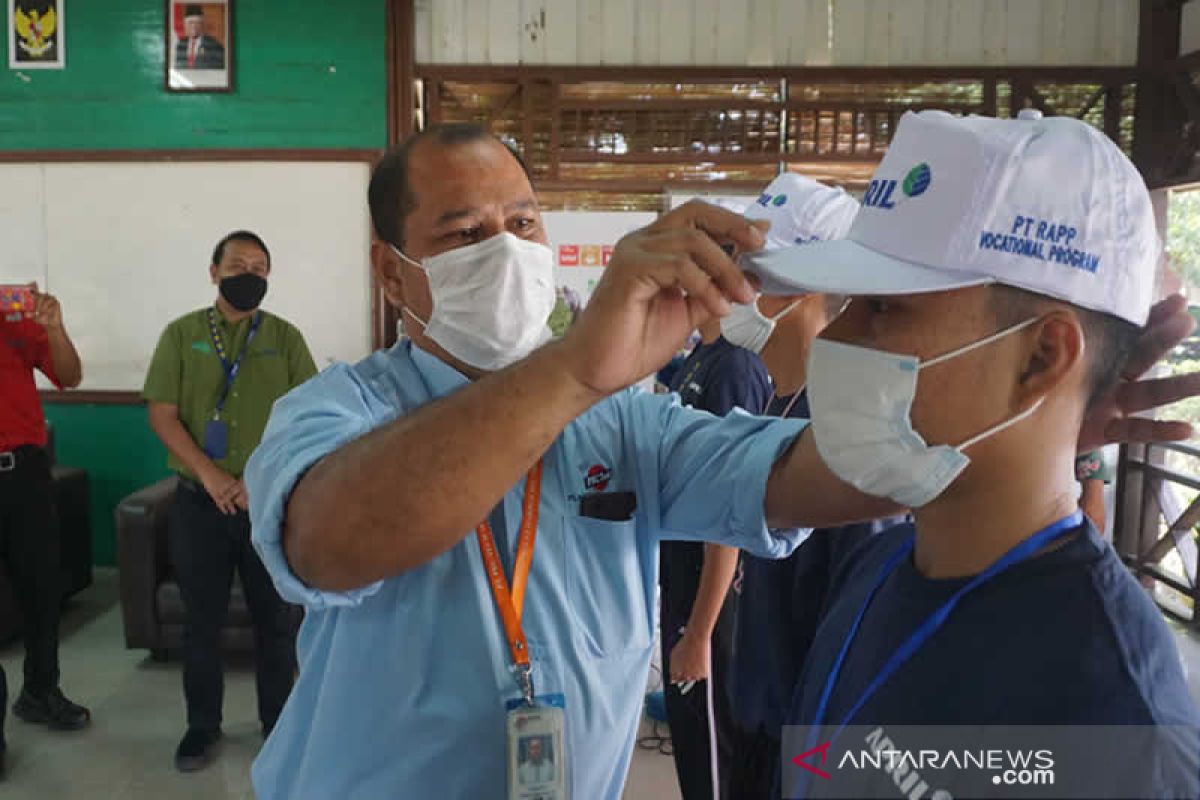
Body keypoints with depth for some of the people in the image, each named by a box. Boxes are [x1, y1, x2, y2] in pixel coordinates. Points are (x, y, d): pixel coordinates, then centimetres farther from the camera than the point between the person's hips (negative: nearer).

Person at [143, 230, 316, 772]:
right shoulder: (181, 334, 3)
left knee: (275, 617, 9)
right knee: (202, 619, 11)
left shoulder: (286, 337, 3)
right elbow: (162, 414, -2)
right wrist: (209, 474, -13)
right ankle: (202, 725, 28)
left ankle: (279, 722, 25)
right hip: (200, 502, 0)